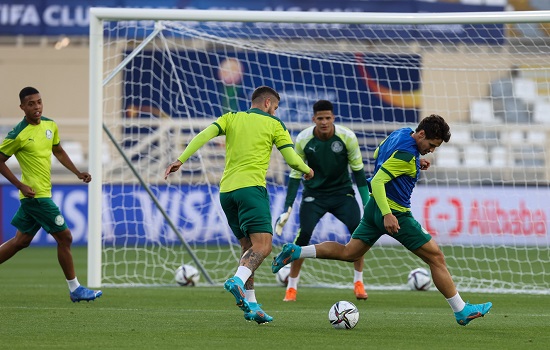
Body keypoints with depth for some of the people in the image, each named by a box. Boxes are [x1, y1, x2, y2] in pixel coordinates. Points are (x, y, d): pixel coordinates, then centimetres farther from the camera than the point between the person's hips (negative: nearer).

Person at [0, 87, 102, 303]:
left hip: (43, 194, 8)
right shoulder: (18, 135, -15)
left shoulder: (50, 125, 7)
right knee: (65, 238, -5)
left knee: (21, 241, 15)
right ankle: (75, 290, 3)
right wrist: (20, 185, -15)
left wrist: (78, 173, 13)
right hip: (35, 194, -8)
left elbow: (58, 151, 22)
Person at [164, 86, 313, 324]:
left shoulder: (231, 118, 17)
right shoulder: (274, 125, 9)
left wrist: (181, 160, -4)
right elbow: (292, 159, 5)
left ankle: (251, 305, 7)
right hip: (251, 187, -6)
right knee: (263, 245, -13)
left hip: (226, 190, 6)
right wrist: (307, 170, 25)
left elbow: (204, 135, 0)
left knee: (248, 247, 14)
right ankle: (238, 281, -40)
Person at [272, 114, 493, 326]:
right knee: (435, 257, -2)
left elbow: (378, 154, 25)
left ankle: (295, 252, 3)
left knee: (349, 253, 15)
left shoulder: (400, 134, 6)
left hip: (376, 206, 9)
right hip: (395, 212, -9)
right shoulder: (406, 153, -23)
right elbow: (377, 182, -27)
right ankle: (462, 311, 3)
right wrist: (388, 215, -34)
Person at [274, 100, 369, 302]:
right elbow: (295, 174, -6)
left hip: (342, 192, 0)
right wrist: (287, 209, -10)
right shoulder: (303, 140, -14)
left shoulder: (347, 137, -15)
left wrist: (367, 202, -5)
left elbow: (358, 171, -3)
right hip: (314, 194, 0)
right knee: (304, 234, -19)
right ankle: (291, 288, -5)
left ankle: (358, 283, 1)